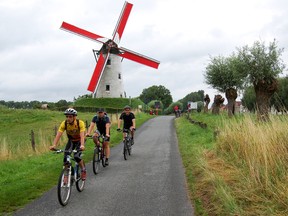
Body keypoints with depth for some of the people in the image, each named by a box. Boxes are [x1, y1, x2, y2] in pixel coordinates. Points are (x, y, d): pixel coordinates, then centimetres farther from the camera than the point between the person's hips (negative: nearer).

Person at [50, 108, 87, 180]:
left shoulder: (80, 123, -29)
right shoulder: (64, 123, -22)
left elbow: (82, 135, -40)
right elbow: (58, 135, -30)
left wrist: (82, 145, -57)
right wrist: (54, 145, -45)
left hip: (79, 141, -3)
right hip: (71, 141, 3)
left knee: (77, 156, -23)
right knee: (66, 158, -14)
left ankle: (83, 170, 3)